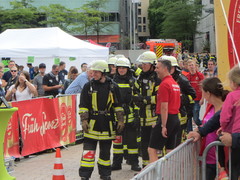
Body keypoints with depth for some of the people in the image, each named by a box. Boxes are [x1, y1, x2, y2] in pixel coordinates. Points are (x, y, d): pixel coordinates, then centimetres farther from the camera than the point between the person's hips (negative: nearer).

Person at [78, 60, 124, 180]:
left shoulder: (113, 87, 4)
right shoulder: (88, 86, 1)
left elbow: (118, 106, 9)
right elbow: (83, 106, 1)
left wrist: (120, 121, 6)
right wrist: (84, 120, -7)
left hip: (107, 124, 1)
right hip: (92, 123, -1)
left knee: (105, 151, 12)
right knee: (88, 150, -6)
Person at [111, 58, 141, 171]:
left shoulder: (133, 82, 3)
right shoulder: (113, 82, 9)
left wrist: (137, 115, -5)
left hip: (130, 116, -2)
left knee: (132, 139, 2)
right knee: (117, 139, 7)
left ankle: (134, 163, 11)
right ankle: (117, 163, 16)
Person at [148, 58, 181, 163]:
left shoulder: (164, 84, -14)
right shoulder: (175, 83, 15)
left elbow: (164, 107, -18)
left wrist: (163, 126, -18)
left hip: (166, 119, -9)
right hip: (176, 118, 9)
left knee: (152, 149, -5)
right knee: (170, 151, 13)